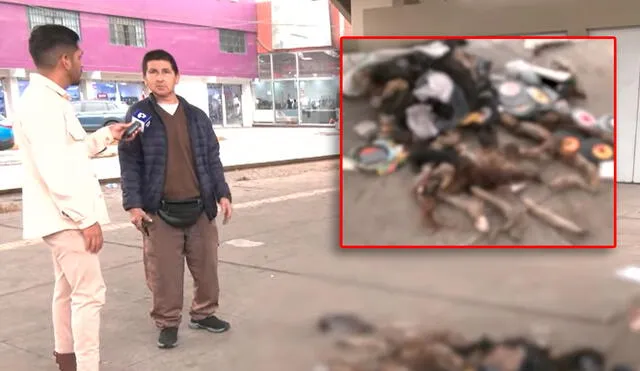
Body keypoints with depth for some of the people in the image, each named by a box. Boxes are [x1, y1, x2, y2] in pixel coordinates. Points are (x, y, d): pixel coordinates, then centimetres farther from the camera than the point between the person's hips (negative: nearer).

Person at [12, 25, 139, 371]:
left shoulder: (48, 99, 14)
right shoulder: (42, 102, -19)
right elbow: (55, 170, -26)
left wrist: (107, 135, 20)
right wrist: (87, 218, -24)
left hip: (64, 215, 11)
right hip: (66, 216, -11)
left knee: (68, 287, 21)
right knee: (89, 293, -8)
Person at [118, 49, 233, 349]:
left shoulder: (196, 116, 10)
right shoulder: (138, 116, 1)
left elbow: (212, 159, 12)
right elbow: (129, 164, -1)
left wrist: (222, 194, 3)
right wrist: (133, 204, -9)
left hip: (199, 207, 3)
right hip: (160, 211, -3)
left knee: (206, 266, 10)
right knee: (164, 273, 1)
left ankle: (203, 313, 28)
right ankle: (167, 324, 18)